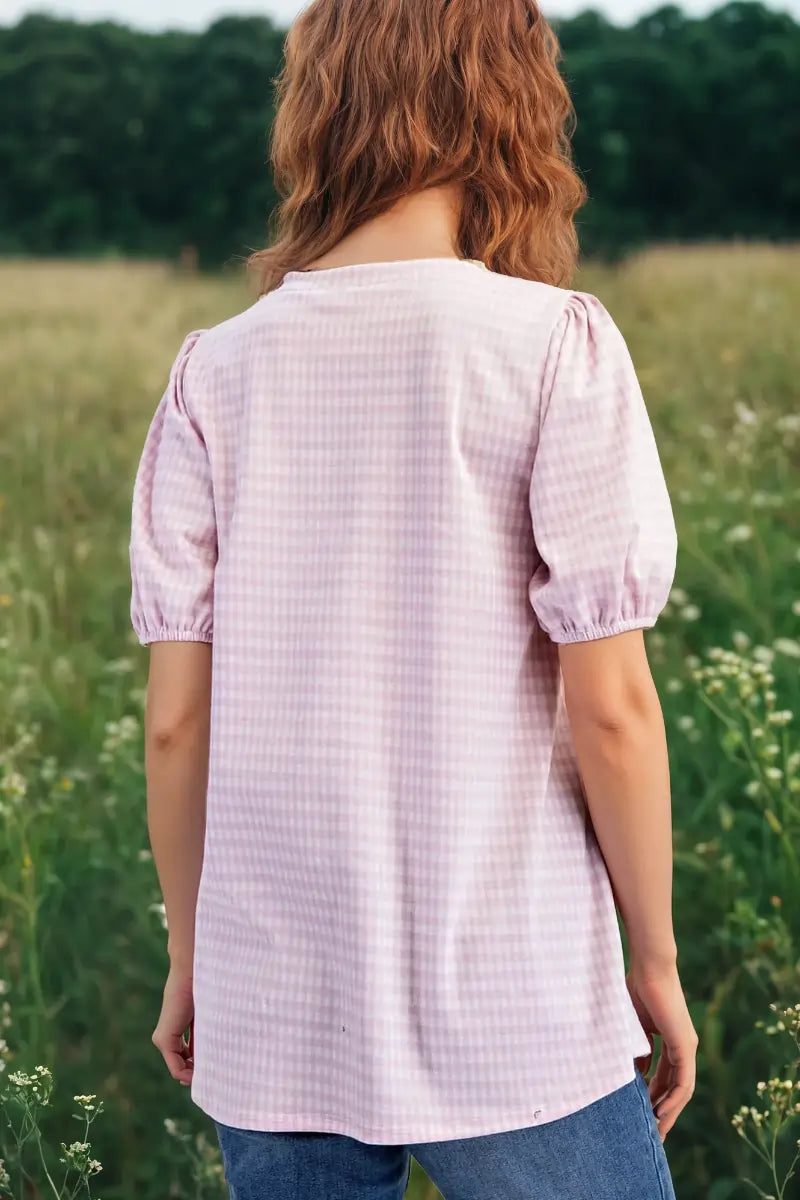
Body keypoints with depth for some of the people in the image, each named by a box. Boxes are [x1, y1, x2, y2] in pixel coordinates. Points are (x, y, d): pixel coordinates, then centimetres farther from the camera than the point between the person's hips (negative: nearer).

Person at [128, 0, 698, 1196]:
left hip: (274, 1020, 4)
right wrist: (656, 965, 1)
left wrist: (192, 958, 14)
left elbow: (175, 722, 0)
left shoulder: (218, 369, -1)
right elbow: (609, 708, -11)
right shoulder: (558, 345, -10)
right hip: (516, 1025, -3)